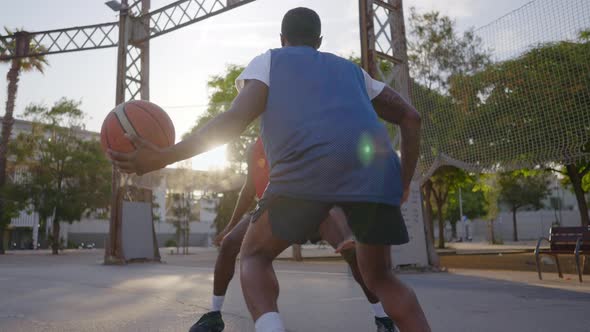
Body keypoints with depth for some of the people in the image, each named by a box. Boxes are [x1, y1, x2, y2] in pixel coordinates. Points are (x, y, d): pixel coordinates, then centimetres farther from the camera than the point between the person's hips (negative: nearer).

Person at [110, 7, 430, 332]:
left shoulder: (268, 61, 23)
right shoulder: (350, 69, 35)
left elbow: (236, 119, 4)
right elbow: (410, 117, 29)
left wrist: (163, 157, 6)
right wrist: (403, 184, 31)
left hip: (307, 169, -3)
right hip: (376, 173, 4)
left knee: (254, 255, 19)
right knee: (380, 277, 23)